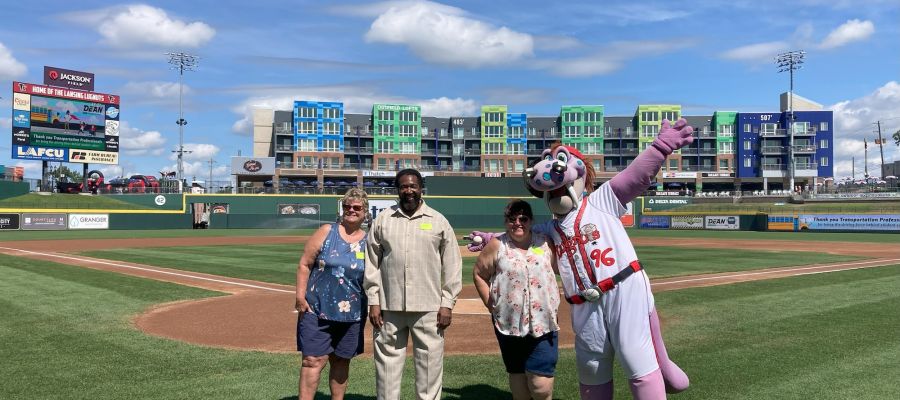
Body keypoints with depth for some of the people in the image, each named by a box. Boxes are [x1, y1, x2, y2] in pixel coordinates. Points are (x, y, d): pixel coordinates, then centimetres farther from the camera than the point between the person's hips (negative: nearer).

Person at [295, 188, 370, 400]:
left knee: (341, 360, 12)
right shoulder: (326, 232, 0)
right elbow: (304, 265, -1)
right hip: (317, 309, -2)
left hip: (352, 313, 2)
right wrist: (300, 297, -7)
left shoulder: (369, 242, 5)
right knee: (313, 360, -6)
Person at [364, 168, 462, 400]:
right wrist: (373, 302, 2)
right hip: (389, 307, 1)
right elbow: (372, 264, 7)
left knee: (430, 364, 2)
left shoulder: (438, 221, 4)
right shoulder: (383, 220, 7)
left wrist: (447, 303, -2)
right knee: (387, 363, 7)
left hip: (428, 308, -1)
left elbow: (451, 265, 3)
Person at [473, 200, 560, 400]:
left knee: (541, 383, -6)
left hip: (543, 323, 0)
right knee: (517, 373, 14)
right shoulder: (497, 246, 0)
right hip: (509, 324, 0)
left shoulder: (545, 242, 3)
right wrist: (490, 304, 0)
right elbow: (478, 274, 6)